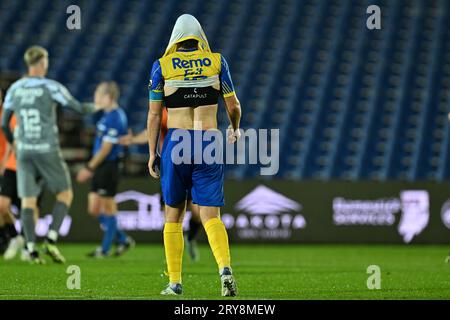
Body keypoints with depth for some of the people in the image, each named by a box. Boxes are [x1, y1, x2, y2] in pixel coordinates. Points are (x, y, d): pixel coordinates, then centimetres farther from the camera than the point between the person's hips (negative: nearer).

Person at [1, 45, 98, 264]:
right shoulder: (51, 87, -7)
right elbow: (78, 108, -1)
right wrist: (92, 108, 22)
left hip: (24, 150, 4)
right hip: (48, 150, -4)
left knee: (28, 200, 5)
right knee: (65, 194, 10)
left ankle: (31, 247, -7)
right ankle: (51, 239, -5)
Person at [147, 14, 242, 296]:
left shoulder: (162, 65, 2)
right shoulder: (216, 61, 5)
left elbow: (154, 114, 2)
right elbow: (234, 106, 9)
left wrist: (152, 153, 8)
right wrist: (235, 129, 30)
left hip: (176, 141, 0)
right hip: (209, 142, 1)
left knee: (174, 216, 12)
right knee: (211, 216, 0)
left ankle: (175, 282, 12)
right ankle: (225, 267, -25)